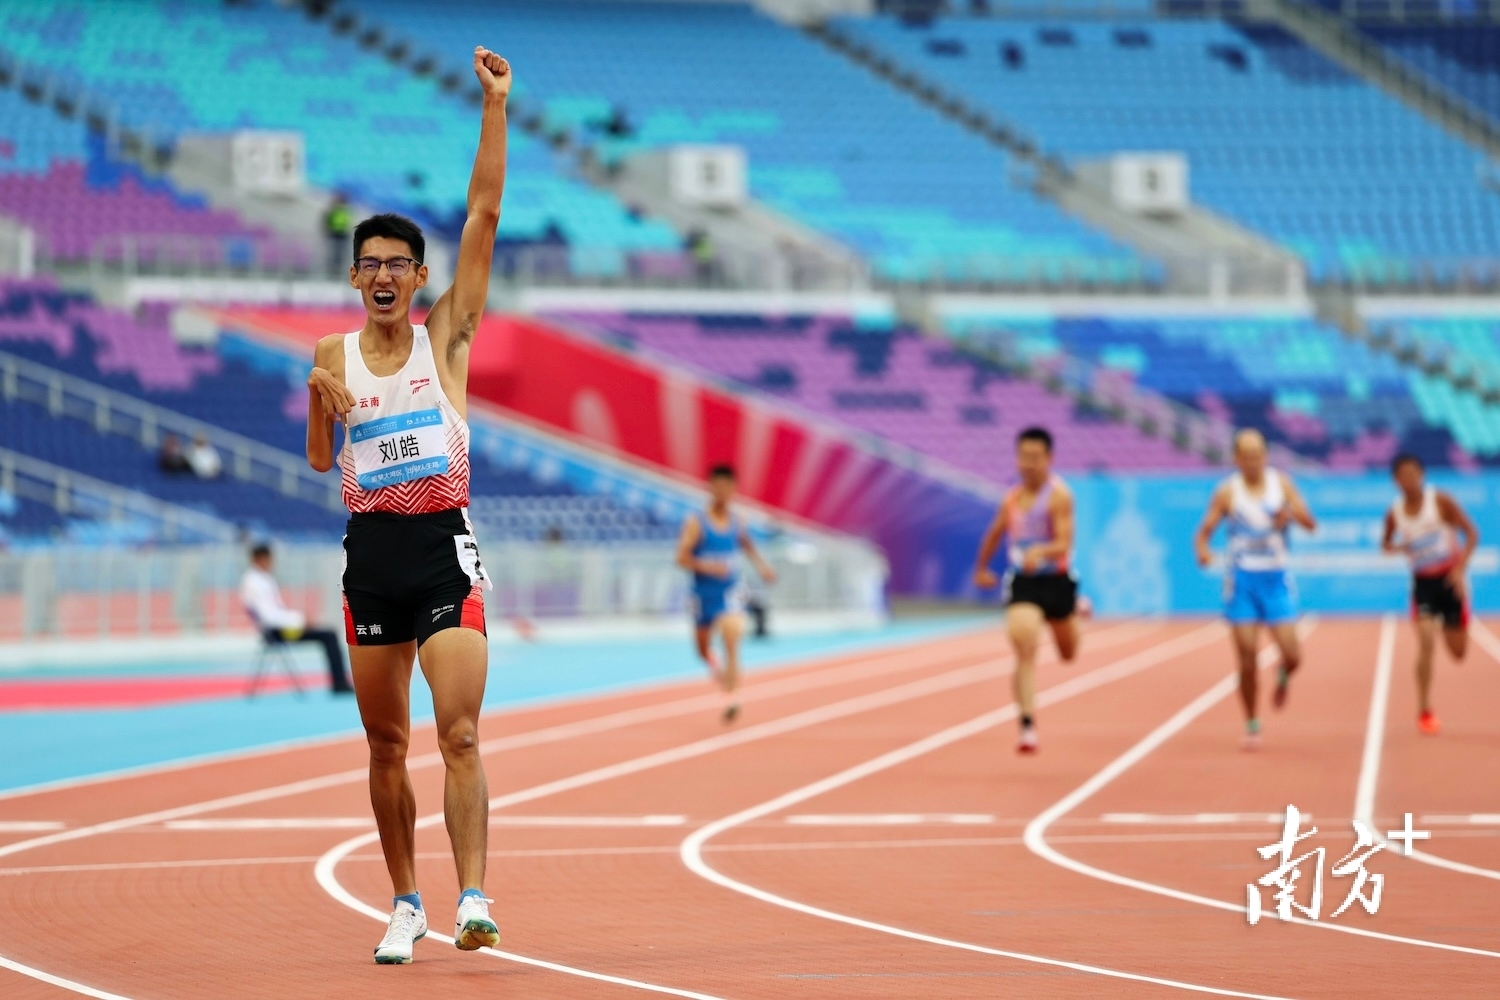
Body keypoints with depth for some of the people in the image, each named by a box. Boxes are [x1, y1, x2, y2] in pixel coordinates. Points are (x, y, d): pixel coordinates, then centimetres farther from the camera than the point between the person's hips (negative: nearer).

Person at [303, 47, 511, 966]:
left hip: (444, 545, -3)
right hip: (371, 548, 3)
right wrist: (324, 408, -9)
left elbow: (484, 216, -4)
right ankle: (406, 905, 18)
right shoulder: (332, 355, 9)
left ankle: (473, 898, -20)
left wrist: (496, 107, -9)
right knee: (386, 745, 8)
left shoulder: (447, 334, 3)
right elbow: (319, 463, 12)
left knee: (460, 736, -14)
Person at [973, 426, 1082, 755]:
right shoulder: (1012, 497, 3)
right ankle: (1027, 727, -22)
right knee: (1025, 652, -20)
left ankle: (1076, 609, 57)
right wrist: (982, 568, 31)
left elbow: (1064, 544, -25)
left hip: (1056, 581, -2)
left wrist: (1041, 552, -44)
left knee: (1068, 654, 21)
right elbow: (995, 533, 22)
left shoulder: (1058, 495, -14)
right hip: (1022, 583, 2)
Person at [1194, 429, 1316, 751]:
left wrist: (1292, 514, -25)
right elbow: (1204, 531, -2)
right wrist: (1202, 550, -25)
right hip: (1242, 580, -1)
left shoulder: (1281, 483, 1)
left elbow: (1310, 524, -3)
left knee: (1292, 656, -7)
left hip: (1276, 579, 1)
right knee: (1247, 660, -5)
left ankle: (1282, 677, 30)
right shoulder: (1228, 492, -3)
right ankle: (1252, 727, 10)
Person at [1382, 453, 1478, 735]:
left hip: (1450, 579, -1)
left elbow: (1472, 534, -11)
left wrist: (1460, 567, -23)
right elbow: (1387, 542, 13)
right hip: (1422, 582, 1)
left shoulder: (1440, 501, -13)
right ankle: (1424, 711, -10)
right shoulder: (1395, 513, -4)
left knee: (1458, 652, 7)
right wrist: (1397, 547, -12)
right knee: (1426, 642, -18)